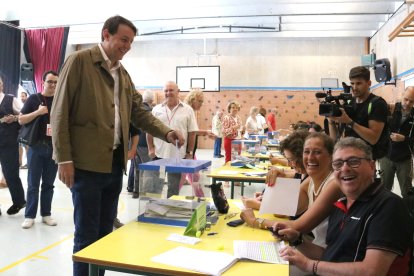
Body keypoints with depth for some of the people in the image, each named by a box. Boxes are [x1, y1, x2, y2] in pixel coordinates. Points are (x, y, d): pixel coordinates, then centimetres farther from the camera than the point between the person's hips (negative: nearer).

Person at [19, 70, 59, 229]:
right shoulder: (34, 99, 3)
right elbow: (21, 120, -1)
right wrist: (38, 112, -14)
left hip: (54, 147, 2)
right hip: (36, 146, -2)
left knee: (48, 183, 8)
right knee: (33, 183, 1)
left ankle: (46, 214, 16)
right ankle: (30, 216, 9)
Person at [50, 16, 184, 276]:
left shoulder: (123, 73, 15)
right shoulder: (79, 61, -5)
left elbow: (139, 111, 13)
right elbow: (60, 112, -9)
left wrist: (166, 132, -4)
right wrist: (64, 159, -14)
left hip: (115, 163, 7)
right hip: (87, 163, -6)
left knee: (105, 232, 15)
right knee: (87, 235, 3)